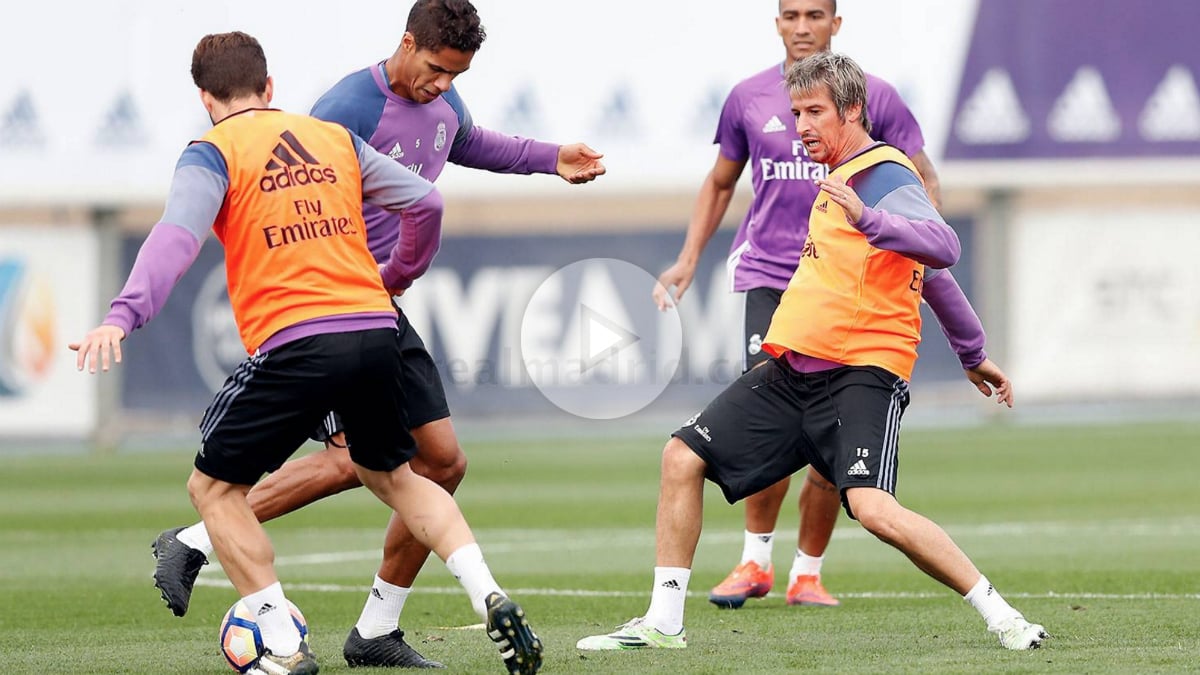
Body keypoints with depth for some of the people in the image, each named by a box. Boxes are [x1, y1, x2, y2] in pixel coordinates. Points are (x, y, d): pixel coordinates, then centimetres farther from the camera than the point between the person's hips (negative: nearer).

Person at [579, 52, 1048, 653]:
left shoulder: (884, 176, -10)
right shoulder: (841, 176, 19)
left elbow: (941, 248, -30)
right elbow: (929, 275, 28)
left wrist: (865, 218, -44)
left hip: (861, 374, -10)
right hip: (792, 371, 10)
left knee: (873, 508, -28)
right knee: (682, 457, 5)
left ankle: (1001, 618, -20)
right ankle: (662, 623, 13)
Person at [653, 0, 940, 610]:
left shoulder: (873, 98, 2)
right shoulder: (749, 98, 8)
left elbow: (924, 182, 8)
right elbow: (720, 183, 22)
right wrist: (688, 259, 13)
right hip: (768, 277, 0)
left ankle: (807, 571, 12)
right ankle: (755, 560, -4)